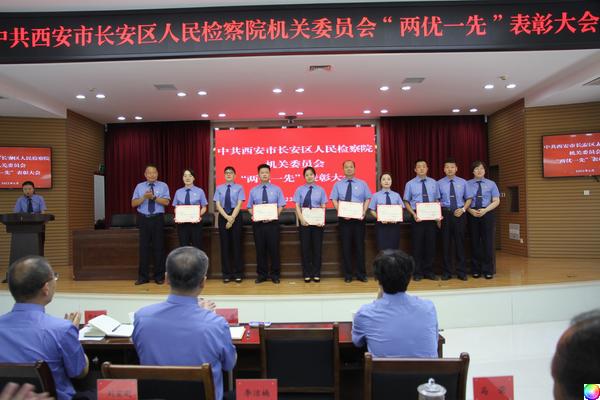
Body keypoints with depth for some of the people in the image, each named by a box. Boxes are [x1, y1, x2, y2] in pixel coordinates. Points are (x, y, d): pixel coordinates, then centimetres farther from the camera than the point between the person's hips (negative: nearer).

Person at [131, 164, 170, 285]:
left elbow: (166, 202, -9)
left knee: (158, 247, 2)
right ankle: (142, 277, 13)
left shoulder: (163, 186, 3)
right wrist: (144, 197, -14)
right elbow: (133, 203, 1)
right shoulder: (139, 186, 9)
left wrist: (153, 197, -20)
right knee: (144, 247, 4)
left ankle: (159, 276, 12)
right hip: (143, 219, 2)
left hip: (157, 219, -1)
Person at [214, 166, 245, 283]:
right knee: (224, 245, 4)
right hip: (223, 217, 2)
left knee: (236, 244, 1)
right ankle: (226, 274, 12)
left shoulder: (239, 188, 2)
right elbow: (218, 205, 0)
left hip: (236, 216, -2)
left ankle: (238, 274, 8)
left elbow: (239, 205, -6)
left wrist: (232, 218, -15)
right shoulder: (219, 188, 8)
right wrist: (227, 217, -13)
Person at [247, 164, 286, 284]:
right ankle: (261, 274, 18)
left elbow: (281, 206, 1)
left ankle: (275, 275, 14)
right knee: (260, 249, 7)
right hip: (258, 223, 1)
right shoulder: (253, 191, 8)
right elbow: (250, 207, 9)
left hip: (272, 222, -1)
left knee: (274, 249, 2)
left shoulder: (276, 189, 4)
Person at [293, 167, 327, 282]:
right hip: (304, 221, 0)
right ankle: (306, 274, 14)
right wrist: (301, 219, -15)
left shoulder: (320, 190, 5)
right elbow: (297, 206, -1)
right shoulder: (300, 190, 4)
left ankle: (316, 274, 15)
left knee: (317, 247, 5)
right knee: (305, 247, 4)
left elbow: (323, 207, 1)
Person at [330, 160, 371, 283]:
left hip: (359, 218, 0)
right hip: (344, 219, 0)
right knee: (346, 246, 3)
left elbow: (367, 199, 6)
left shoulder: (362, 184, 8)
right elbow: (334, 200, 1)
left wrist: (364, 212, -10)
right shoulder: (338, 185, 6)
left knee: (359, 246, 4)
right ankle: (347, 275, 13)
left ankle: (361, 274, 15)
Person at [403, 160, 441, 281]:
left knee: (430, 244, 6)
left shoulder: (433, 183, 7)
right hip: (417, 217, -2)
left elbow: (437, 200, 9)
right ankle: (418, 272, 14)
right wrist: (414, 214, -12)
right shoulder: (410, 184, 0)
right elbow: (406, 202, 2)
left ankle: (429, 271, 18)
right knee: (418, 244, 3)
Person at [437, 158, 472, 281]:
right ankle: (446, 272, 14)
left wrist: (463, 209, -7)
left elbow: (469, 199, 10)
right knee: (446, 243, 4)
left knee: (460, 243, 4)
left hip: (459, 214, 1)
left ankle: (461, 272, 14)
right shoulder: (439, 183, 3)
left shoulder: (463, 182, 7)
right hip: (445, 214, -1)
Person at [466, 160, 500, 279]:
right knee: (475, 242, 5)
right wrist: (471, 210, -15)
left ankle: (488, 271, 10)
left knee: (488, 242, 1)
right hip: (472, 215, 0)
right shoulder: (467, 184, 5)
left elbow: (496, 201, 2)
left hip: (487, 214, 0)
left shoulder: (491, 184, 6)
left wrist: (485, 210, -12)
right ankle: (476, 270, 15)